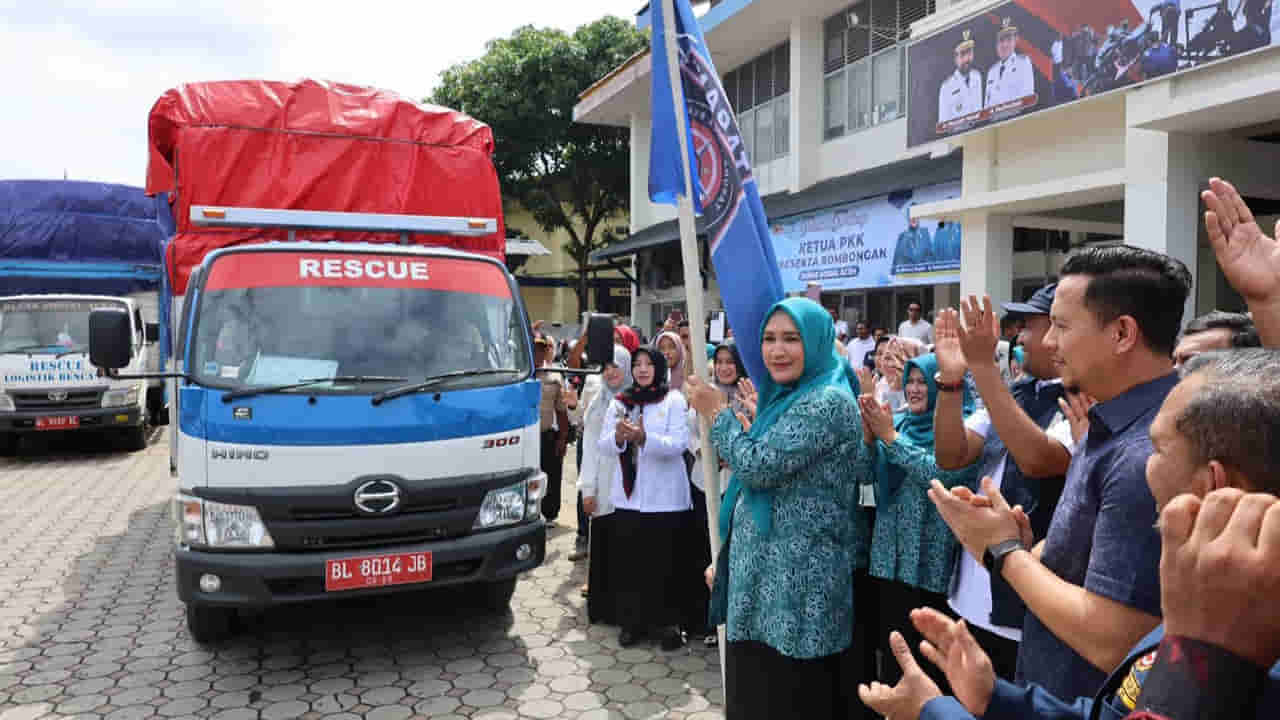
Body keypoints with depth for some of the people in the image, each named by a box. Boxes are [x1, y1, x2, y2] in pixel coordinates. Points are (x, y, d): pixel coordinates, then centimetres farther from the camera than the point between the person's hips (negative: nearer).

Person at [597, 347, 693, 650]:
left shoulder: (674, 400, -2)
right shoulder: (619, 402, 10)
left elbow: (679, 445, -14)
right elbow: (603, 446, 6)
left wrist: (643, 437, -28)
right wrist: (618, 436, -17)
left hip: (665, 497, -3)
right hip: (627, 496, 4)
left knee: (666, 564, 0)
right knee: (627, 562, 5)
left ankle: (669, 623, 12)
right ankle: (632, 621, 19)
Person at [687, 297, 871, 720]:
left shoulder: (828, 401, -17)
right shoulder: (789, 397, 14)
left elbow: (760, 465, -24)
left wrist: (717, 411, -10)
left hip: (798, 582, -10)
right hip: (766, 577, 10)